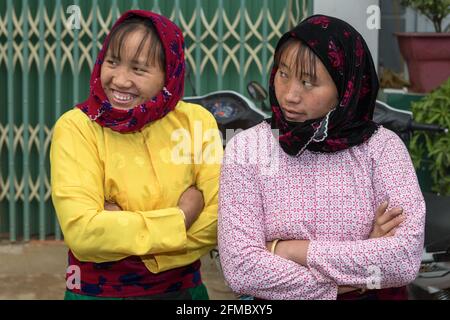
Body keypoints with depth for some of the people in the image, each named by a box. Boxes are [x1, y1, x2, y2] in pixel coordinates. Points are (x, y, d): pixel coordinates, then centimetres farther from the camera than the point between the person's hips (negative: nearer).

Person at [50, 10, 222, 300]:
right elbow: (81, 232, -24)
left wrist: (122, 227, -21)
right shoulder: (77, 127, -14)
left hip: (184, 290, 2)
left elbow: (222, 219, -16)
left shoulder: (196, 120, -8)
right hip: (98, 291, -2)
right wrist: (181, 218, -19)